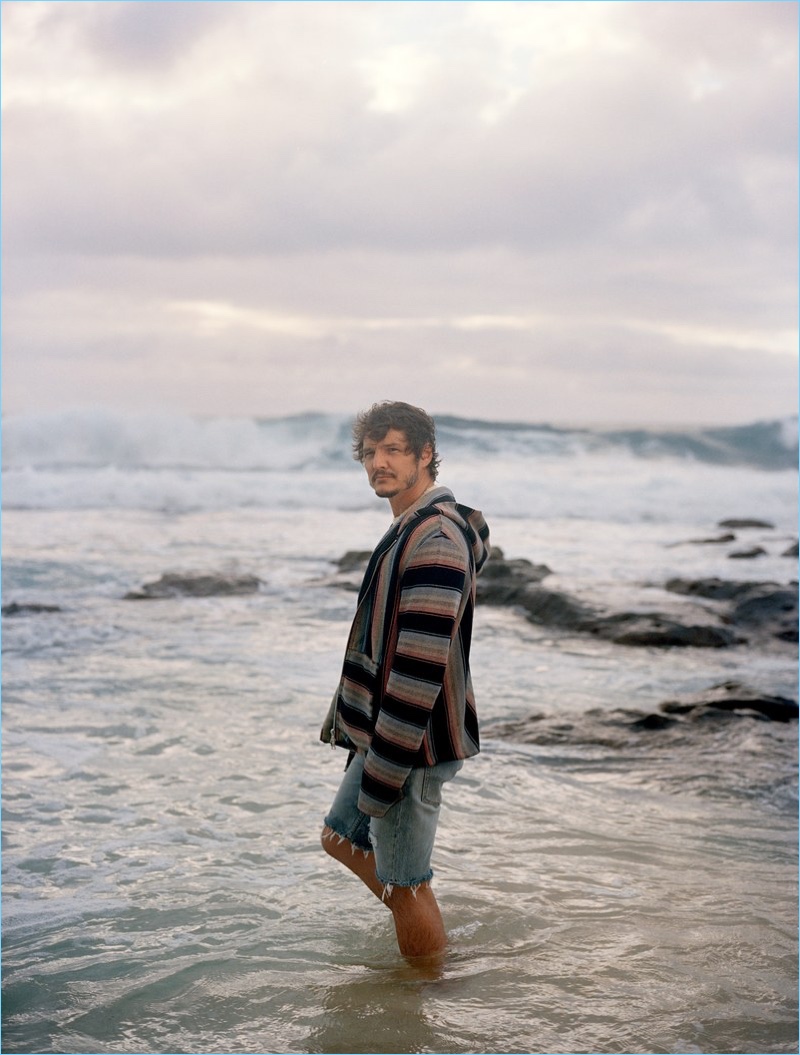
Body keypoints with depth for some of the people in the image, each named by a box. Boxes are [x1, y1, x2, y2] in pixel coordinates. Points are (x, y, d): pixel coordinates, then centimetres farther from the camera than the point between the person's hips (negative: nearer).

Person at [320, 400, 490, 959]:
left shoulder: (435, 540, -23)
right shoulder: (411, 527, 12)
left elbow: (420, 668, -27)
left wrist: (384, 770, -24)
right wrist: (350, 717, 22)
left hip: (413, 743, -11)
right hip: (384, 728, 11)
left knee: (405, 883, 2)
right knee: (342, 836, 25)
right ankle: (430, 934, 37)